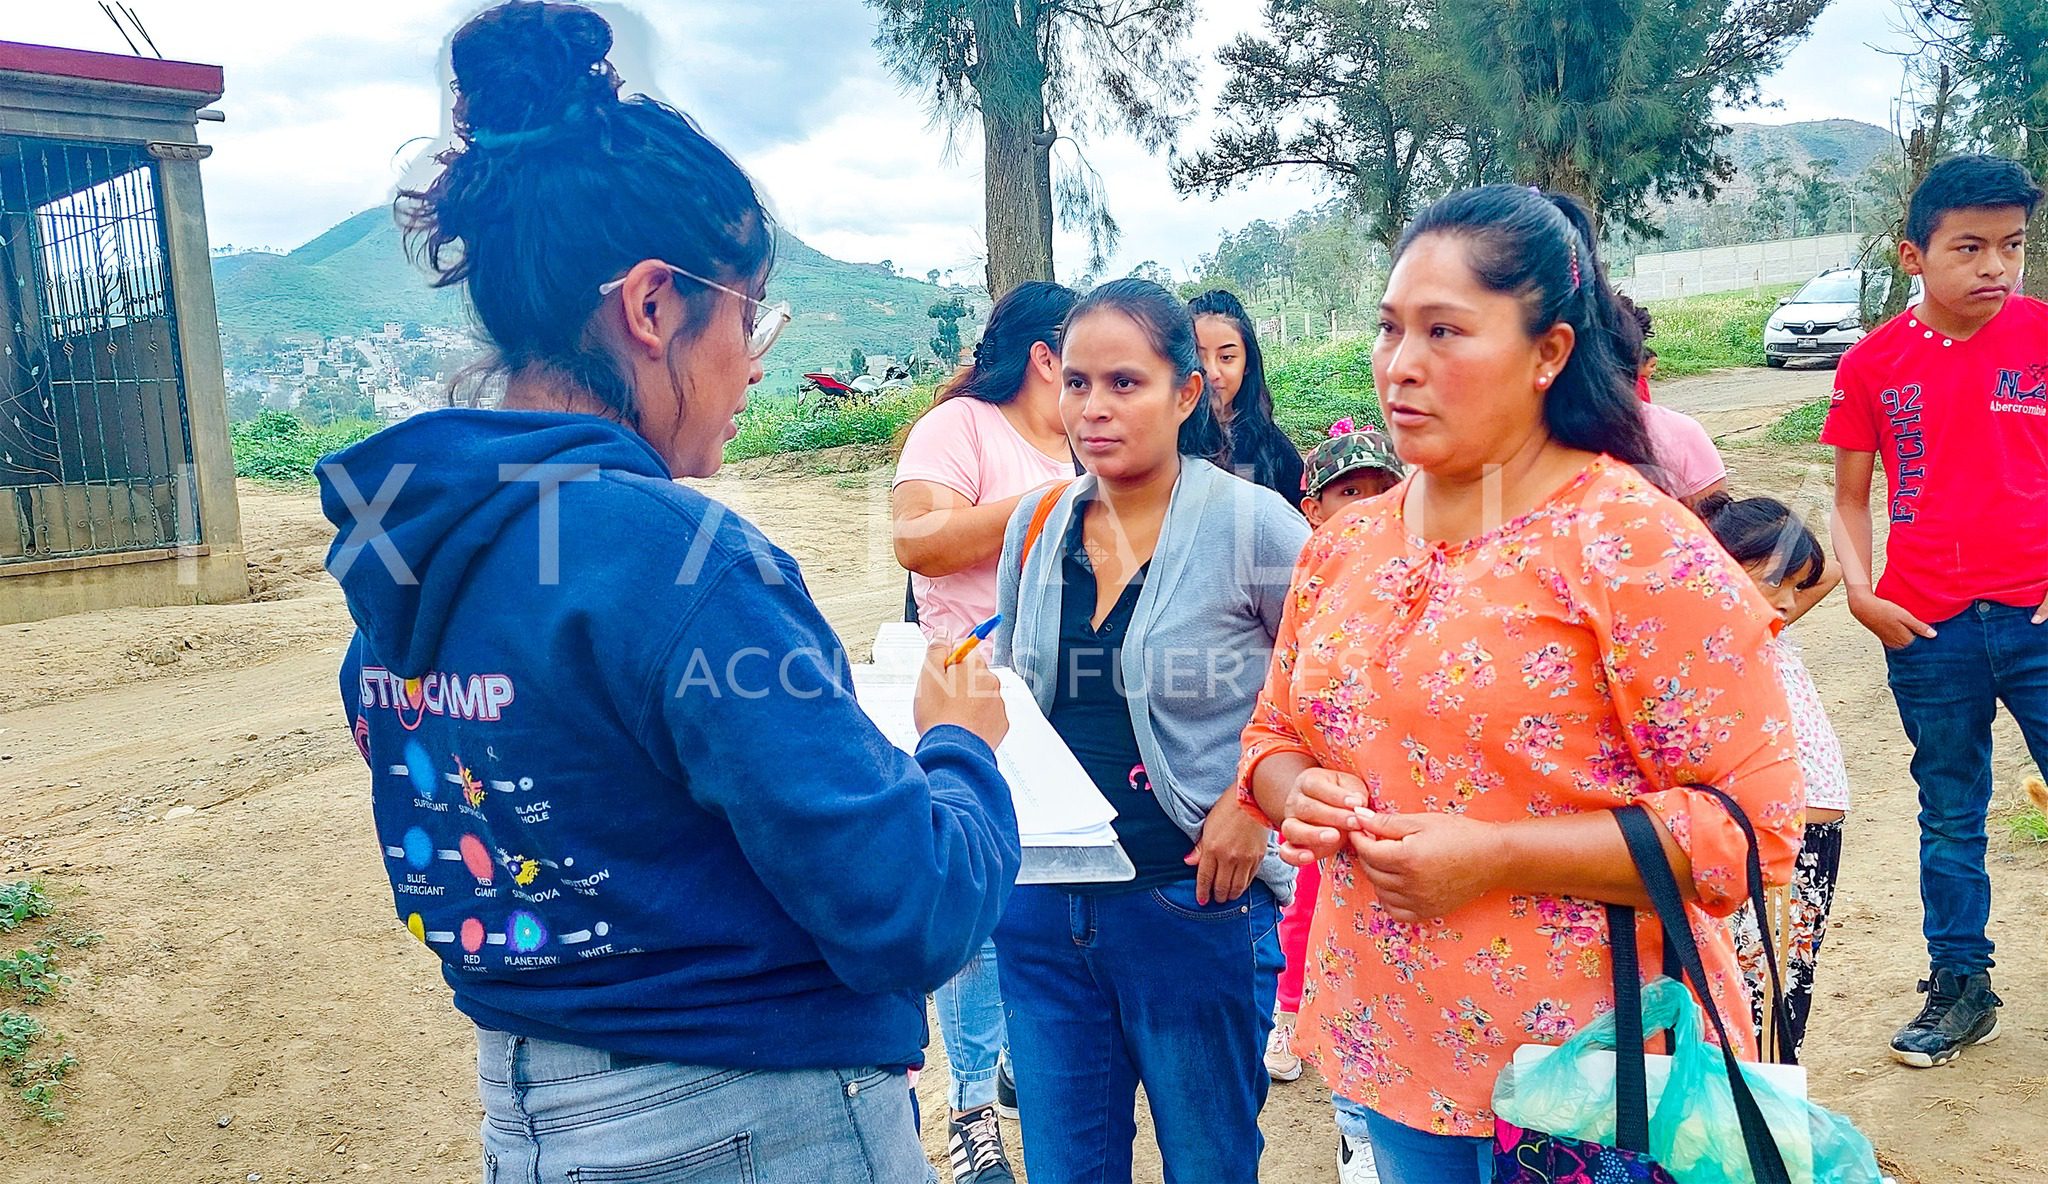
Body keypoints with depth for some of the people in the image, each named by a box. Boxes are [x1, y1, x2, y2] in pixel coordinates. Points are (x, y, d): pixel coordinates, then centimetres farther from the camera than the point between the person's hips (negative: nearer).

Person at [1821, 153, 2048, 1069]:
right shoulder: (1873, 364, 1)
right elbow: (1848, 496, 8)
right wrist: (1861, 594, -5)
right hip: (1928, 631, 1)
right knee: (1950, 816, 14)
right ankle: (1960, 987, 28)